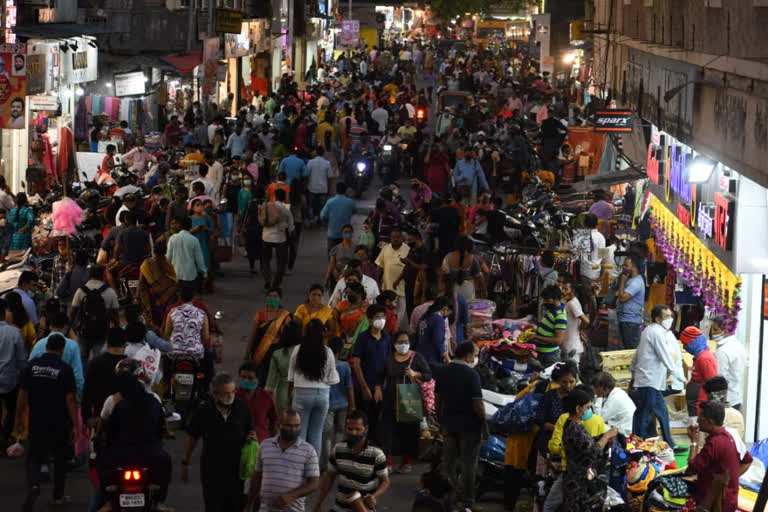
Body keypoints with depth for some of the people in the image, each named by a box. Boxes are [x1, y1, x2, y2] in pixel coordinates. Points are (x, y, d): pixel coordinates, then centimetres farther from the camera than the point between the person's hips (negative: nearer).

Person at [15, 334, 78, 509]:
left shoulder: (32, 365, -3)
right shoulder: (65, 369, -11)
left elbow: (23, 394, 0)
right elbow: (70, 399, -12)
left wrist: (19, 418, 11)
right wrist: (75, 425, -8)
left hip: (37, 422, 1)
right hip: (60, 423, -1)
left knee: (34, 457, 8)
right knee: (60, 458, 18)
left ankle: (33, 484, -21)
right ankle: (58, 495, 27)